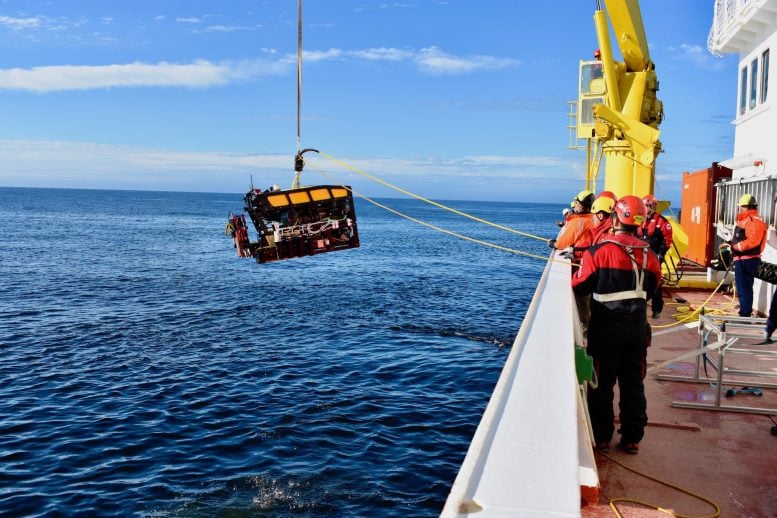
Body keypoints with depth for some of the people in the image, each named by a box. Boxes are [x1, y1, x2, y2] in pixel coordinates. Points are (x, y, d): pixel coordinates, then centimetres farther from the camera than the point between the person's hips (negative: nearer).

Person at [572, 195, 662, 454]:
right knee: (633, 385, 13)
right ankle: (632, 438, 21)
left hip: (605, 328, -3)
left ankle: (601, 438, 17)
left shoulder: (598, 251, -16)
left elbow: (579, 287, -8)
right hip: (637, 328, 4)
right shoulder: (648, 254, -2)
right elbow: (651, 288, 10)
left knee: (602, 385, 9)